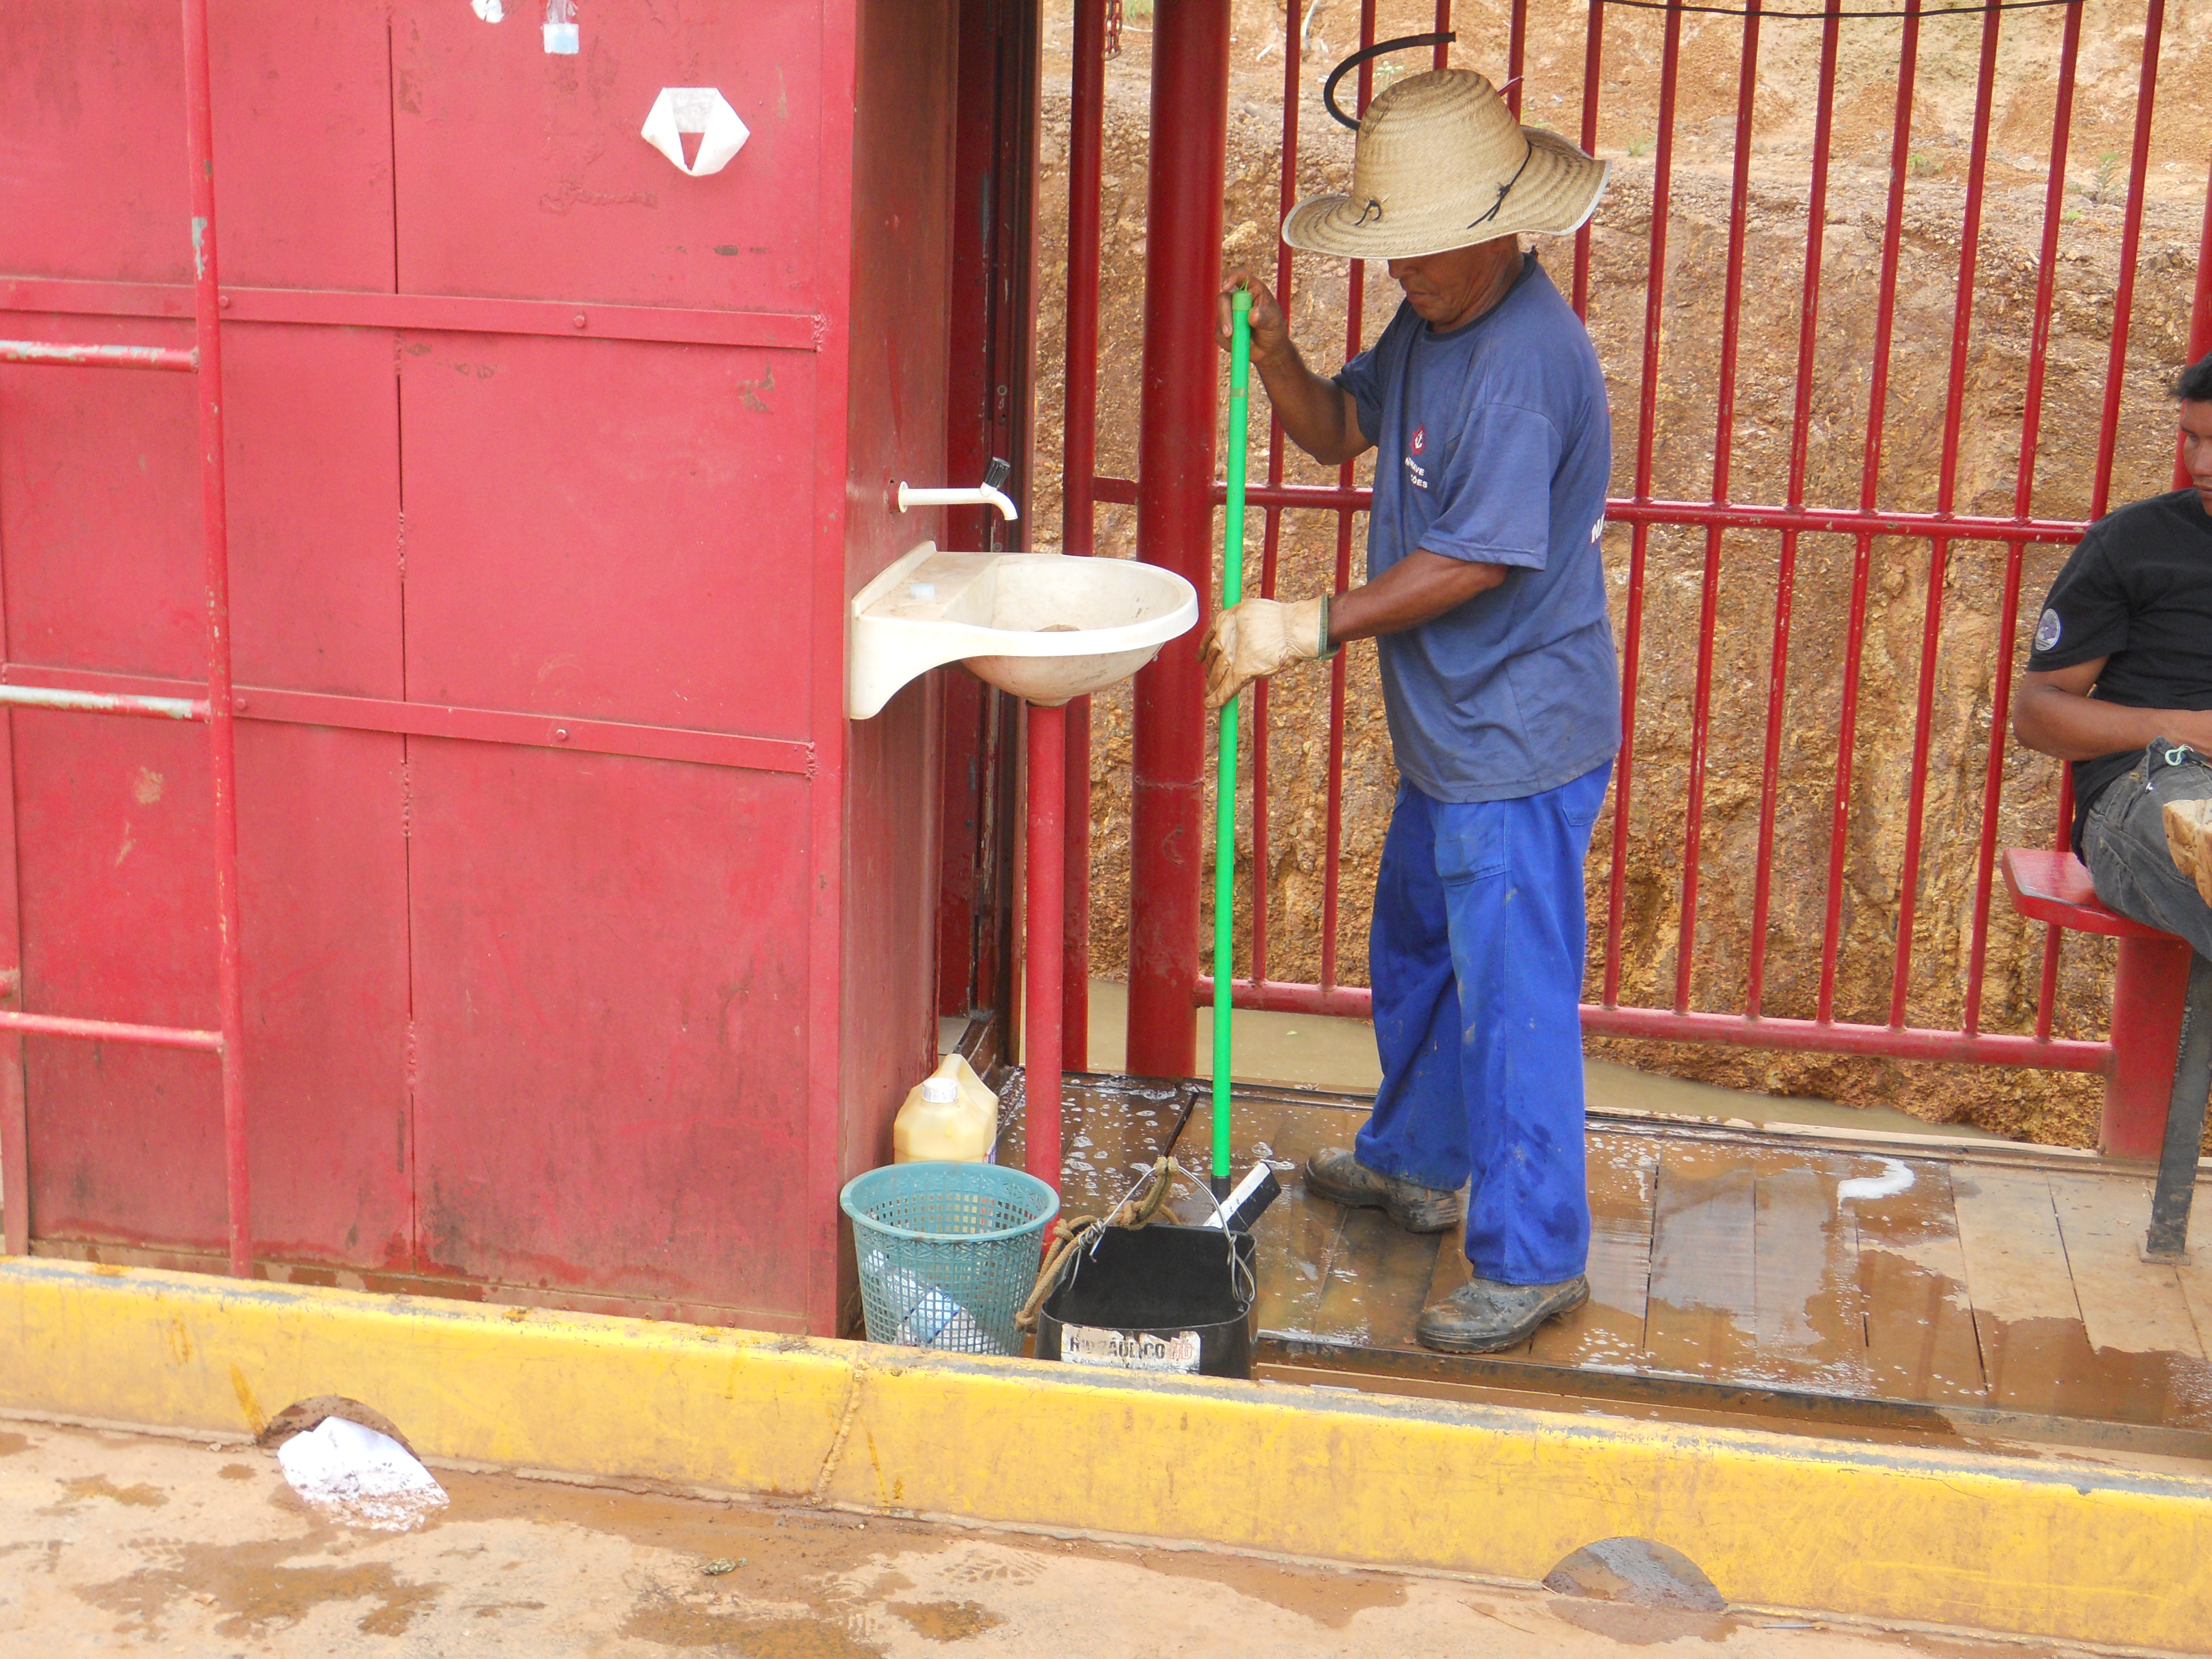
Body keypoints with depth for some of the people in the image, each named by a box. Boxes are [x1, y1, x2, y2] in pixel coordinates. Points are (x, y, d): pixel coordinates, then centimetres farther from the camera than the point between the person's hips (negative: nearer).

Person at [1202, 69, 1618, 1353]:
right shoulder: (1432, 324, 7)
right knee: (1414, 951, 25)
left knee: (1512, 997, -3)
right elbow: (1338, 431, 16)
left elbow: (1478, 559, -26)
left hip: (1521, 745, -11)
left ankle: (1534, 1260, 8)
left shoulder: (1526, 357, -24)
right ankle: (1415, 1164, 44)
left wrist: (1316, 627, -22)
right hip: (1451, 731, 11)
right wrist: (1269, 342, -3)